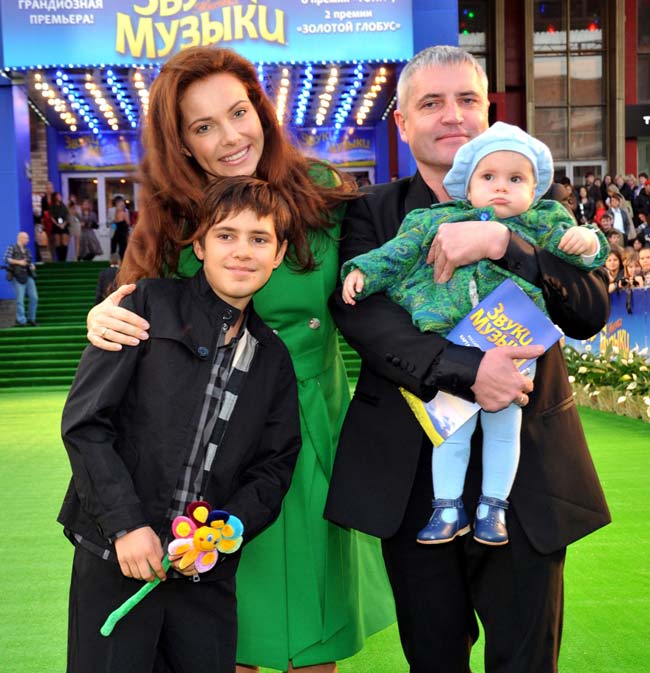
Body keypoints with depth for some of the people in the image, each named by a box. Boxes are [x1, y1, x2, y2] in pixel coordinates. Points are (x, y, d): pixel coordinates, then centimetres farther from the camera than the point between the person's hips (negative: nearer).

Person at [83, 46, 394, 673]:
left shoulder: (323, 196, -5)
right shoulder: (170, 222, -3)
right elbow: (135, 305, 5)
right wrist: (101, 316, -17)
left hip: (310, 427, 0)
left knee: (311, 609, 13)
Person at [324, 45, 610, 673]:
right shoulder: (373, 212, 3)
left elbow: (591, 308, -8)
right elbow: (357, 310, -14)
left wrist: (502, 242, -23)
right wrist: (466, 369, -25)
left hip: (524, 473, 1)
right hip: (412, 474, 0)